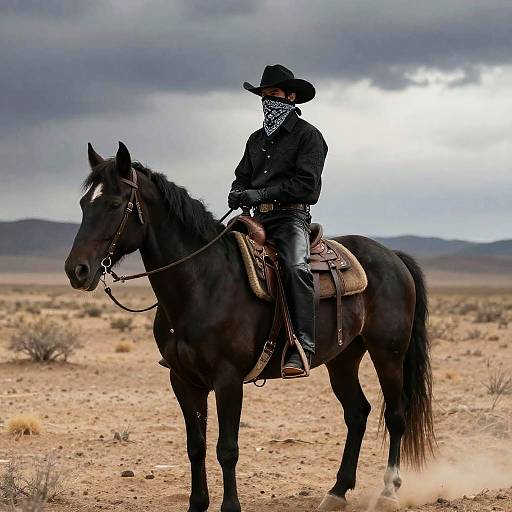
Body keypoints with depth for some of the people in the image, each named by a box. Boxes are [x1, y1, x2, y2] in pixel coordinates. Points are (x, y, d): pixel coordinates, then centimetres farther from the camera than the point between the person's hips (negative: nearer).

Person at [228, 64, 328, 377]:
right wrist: (238, 193, -1)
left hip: (291, 215, -7)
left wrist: (260, 194, -17)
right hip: (259, 220, 8)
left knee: (295, 266, -34)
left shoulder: (308, 135, 0)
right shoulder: (257, 139, 22)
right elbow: (243, 176, 24)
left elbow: (306, 183, -11)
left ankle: (302, 348, -39)